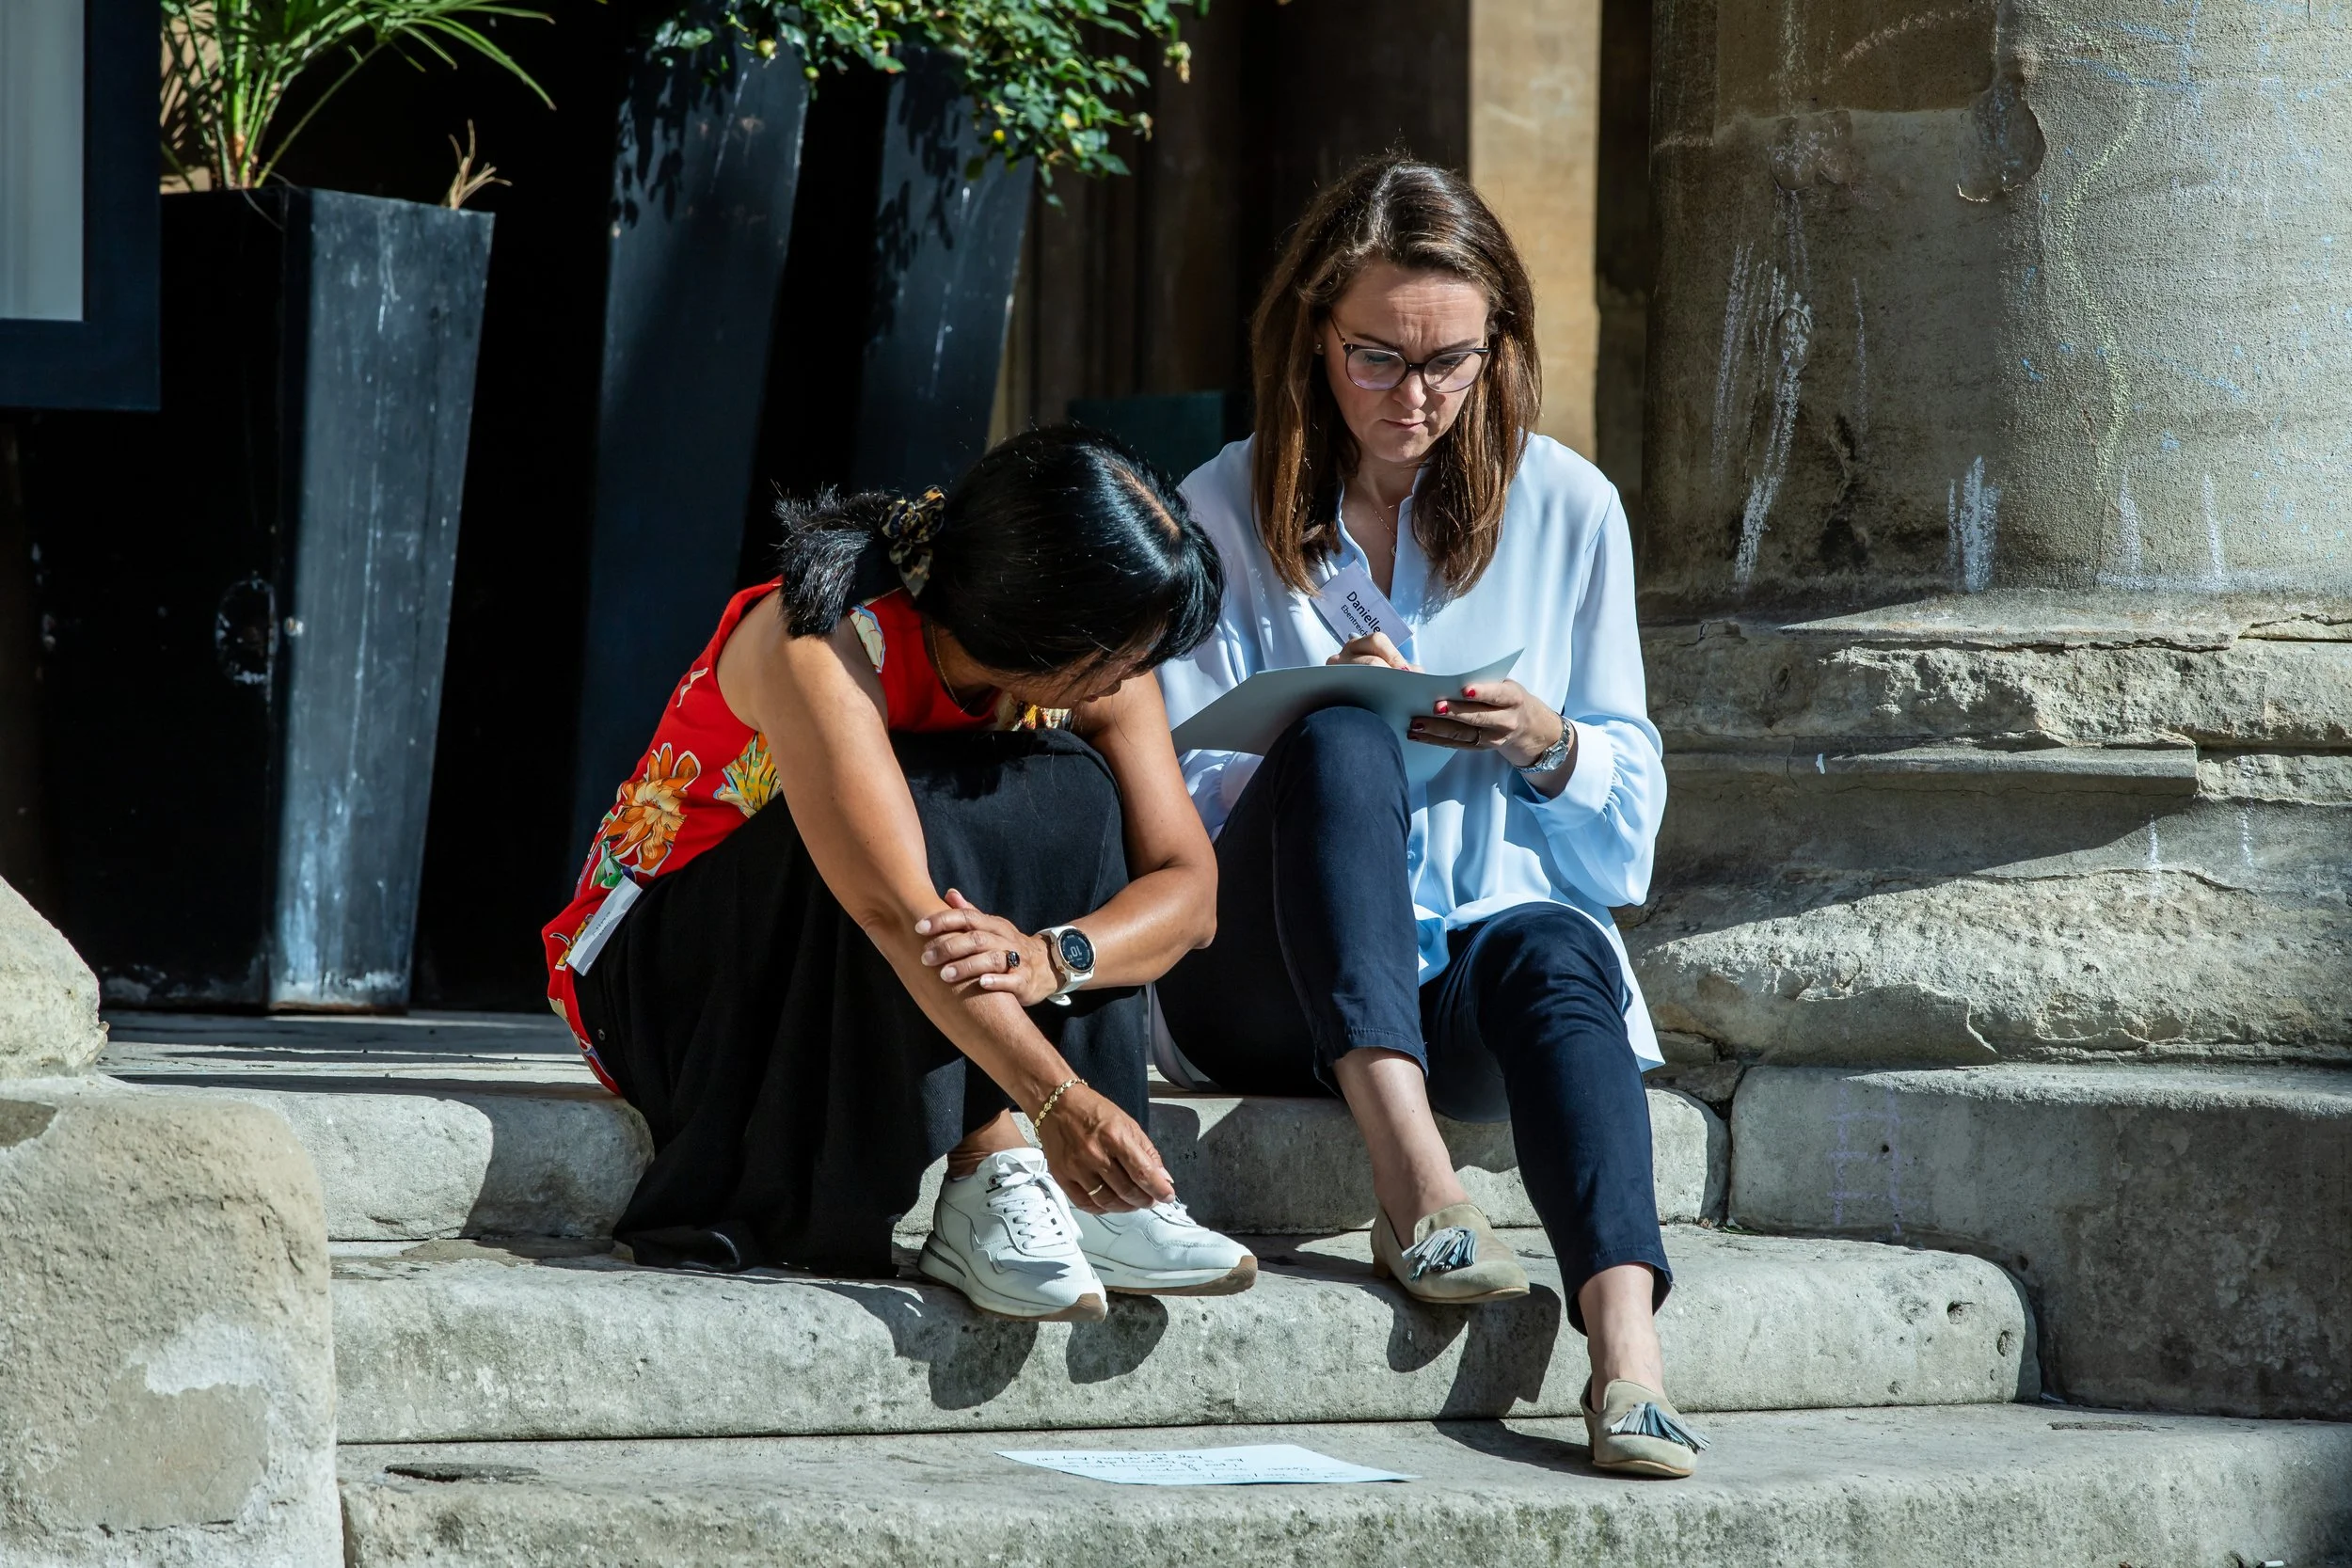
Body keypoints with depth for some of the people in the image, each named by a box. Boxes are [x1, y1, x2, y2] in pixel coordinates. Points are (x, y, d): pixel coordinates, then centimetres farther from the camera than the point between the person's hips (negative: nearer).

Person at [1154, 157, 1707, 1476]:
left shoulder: (1565, 507, 9)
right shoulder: (1228, 512, 5)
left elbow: (1631, 806, 12)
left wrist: (1548, 750, -10)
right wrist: (1316, 726, -17)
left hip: (1481, 969, 1)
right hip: (1265, 984, -1)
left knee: (1550, 949, -35)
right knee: (1342, 740, -31)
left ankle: (1627, 1345, -55)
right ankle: (1414, 1182, -46)